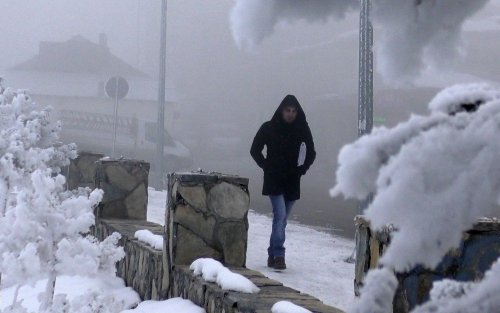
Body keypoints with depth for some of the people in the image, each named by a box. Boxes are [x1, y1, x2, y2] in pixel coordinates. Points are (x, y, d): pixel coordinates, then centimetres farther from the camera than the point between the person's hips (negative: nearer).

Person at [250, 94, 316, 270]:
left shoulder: (302, 129, 3)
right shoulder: (269, 128, -3)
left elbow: (311, 152, 17)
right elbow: (255, 150, 8)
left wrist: (302, 168, 5)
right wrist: (267, 166, -1)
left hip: (292, 181, 3)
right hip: (274, 180, -3)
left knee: (282, 218, 8)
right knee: (280, 215, -16)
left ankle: (273, 254, 19)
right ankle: (278, 255, -17)